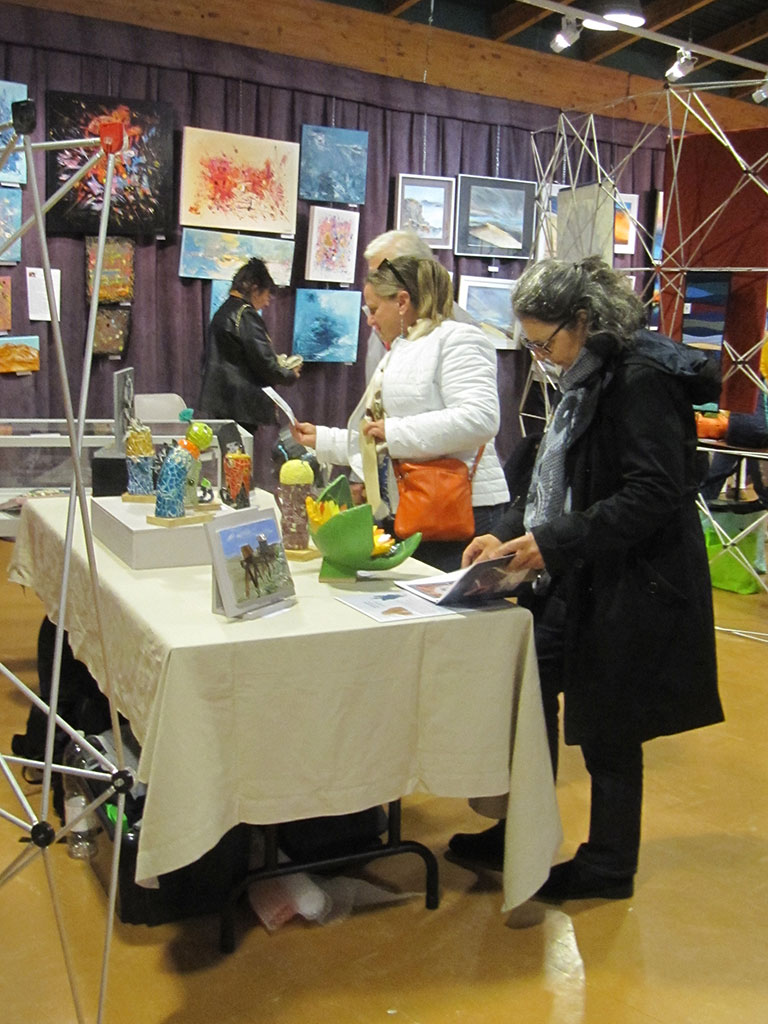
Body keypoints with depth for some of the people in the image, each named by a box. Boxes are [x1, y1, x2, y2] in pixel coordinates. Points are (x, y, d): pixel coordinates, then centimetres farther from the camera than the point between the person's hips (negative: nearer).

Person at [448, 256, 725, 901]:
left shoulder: (642, 380, -18)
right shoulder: (590, 378, 12)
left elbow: (655, 493, -24)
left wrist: (555, 541, -26)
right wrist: (510, 533, 4)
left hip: (632, 589, -9)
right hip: (583, 582, 9)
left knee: (607, 730, 5)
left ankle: (609, 868, 28)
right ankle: (520, 837, 30)